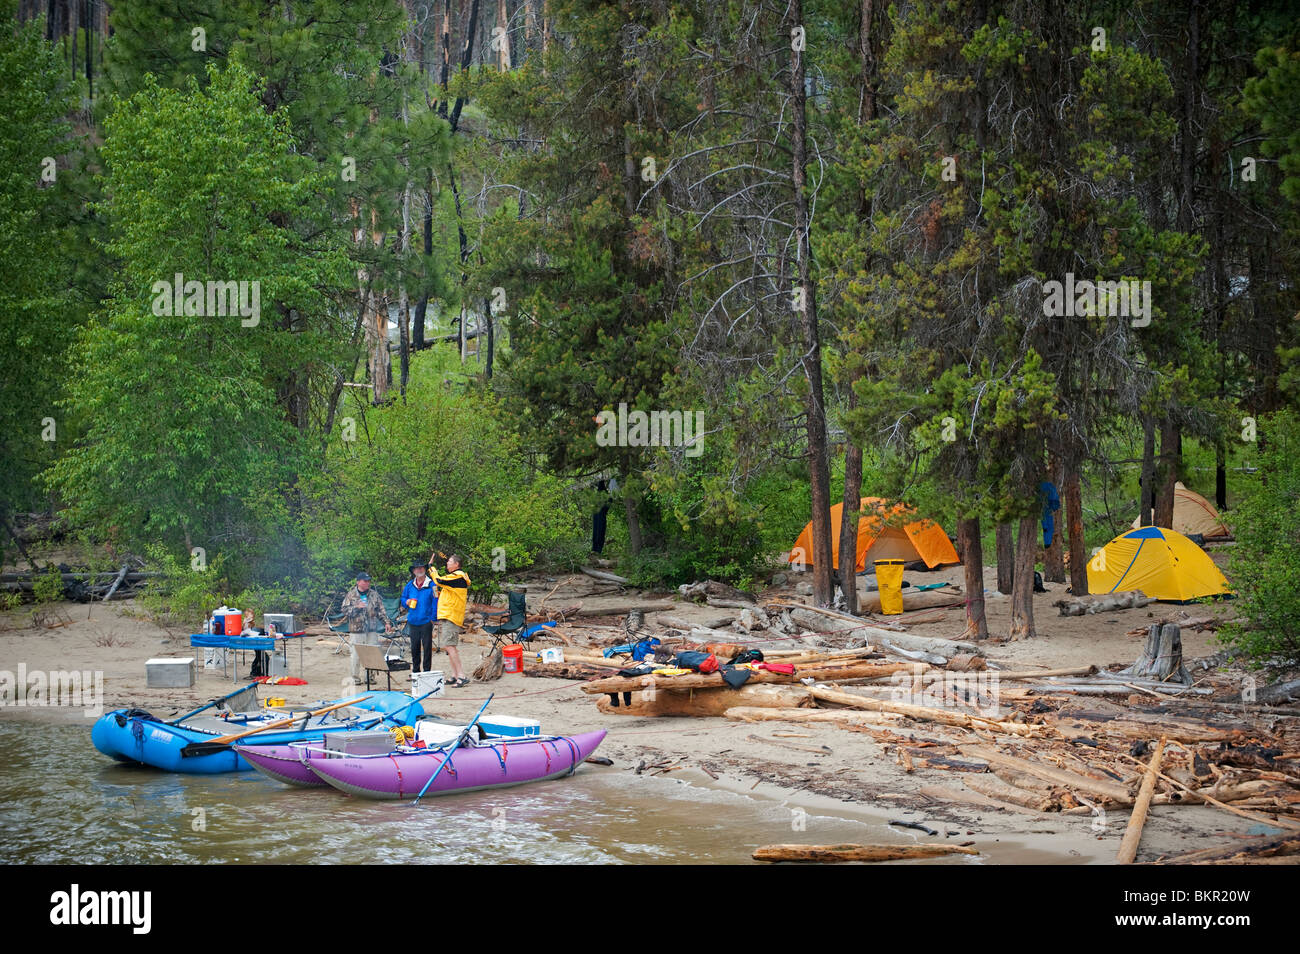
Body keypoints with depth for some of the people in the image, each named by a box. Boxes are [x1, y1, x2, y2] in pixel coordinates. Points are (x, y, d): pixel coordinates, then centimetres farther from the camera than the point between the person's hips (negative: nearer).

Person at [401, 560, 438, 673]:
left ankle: (427, 671, 6)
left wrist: (433, 618, -10)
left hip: (426, 621, -4)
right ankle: (415, 670, 21)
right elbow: (403, 598, 21)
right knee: (414, 647, 11)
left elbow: (435, 602, -5)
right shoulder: (409, 585, 8)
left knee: (427, 647, -1)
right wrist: (407, 602, -2)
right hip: (413, 621, 4)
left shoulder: (431, 585, -6)